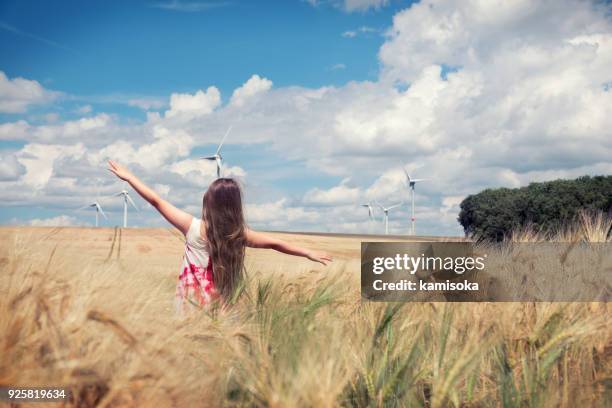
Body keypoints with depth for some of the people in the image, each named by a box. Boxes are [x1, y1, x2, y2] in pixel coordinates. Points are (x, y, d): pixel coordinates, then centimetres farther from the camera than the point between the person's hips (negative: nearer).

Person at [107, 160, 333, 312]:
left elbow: (156, 201, -3)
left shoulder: (194, 227, -8)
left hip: (191, 307, -2)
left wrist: (128, 176, 6)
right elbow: (275, 243, 6)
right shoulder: (239, 234, -2)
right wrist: (310, 253, 16)